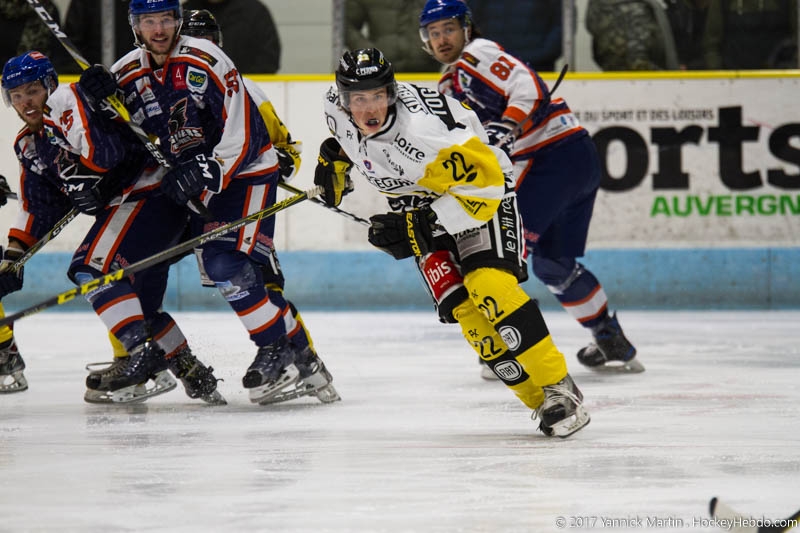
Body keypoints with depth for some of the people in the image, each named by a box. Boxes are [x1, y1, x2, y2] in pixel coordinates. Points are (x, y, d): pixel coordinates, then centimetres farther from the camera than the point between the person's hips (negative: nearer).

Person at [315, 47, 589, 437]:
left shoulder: (423, 130, -37)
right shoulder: (336, 106, -15)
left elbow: (483, 184, -33)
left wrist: (419, 226, -35)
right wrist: (334, 159, 8)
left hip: (482, 186, -6)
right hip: (420, 203, 6)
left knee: (488, 286, -26)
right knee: (458, 304, -10)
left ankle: (559, 388, -20)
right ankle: (536, 399, -6)